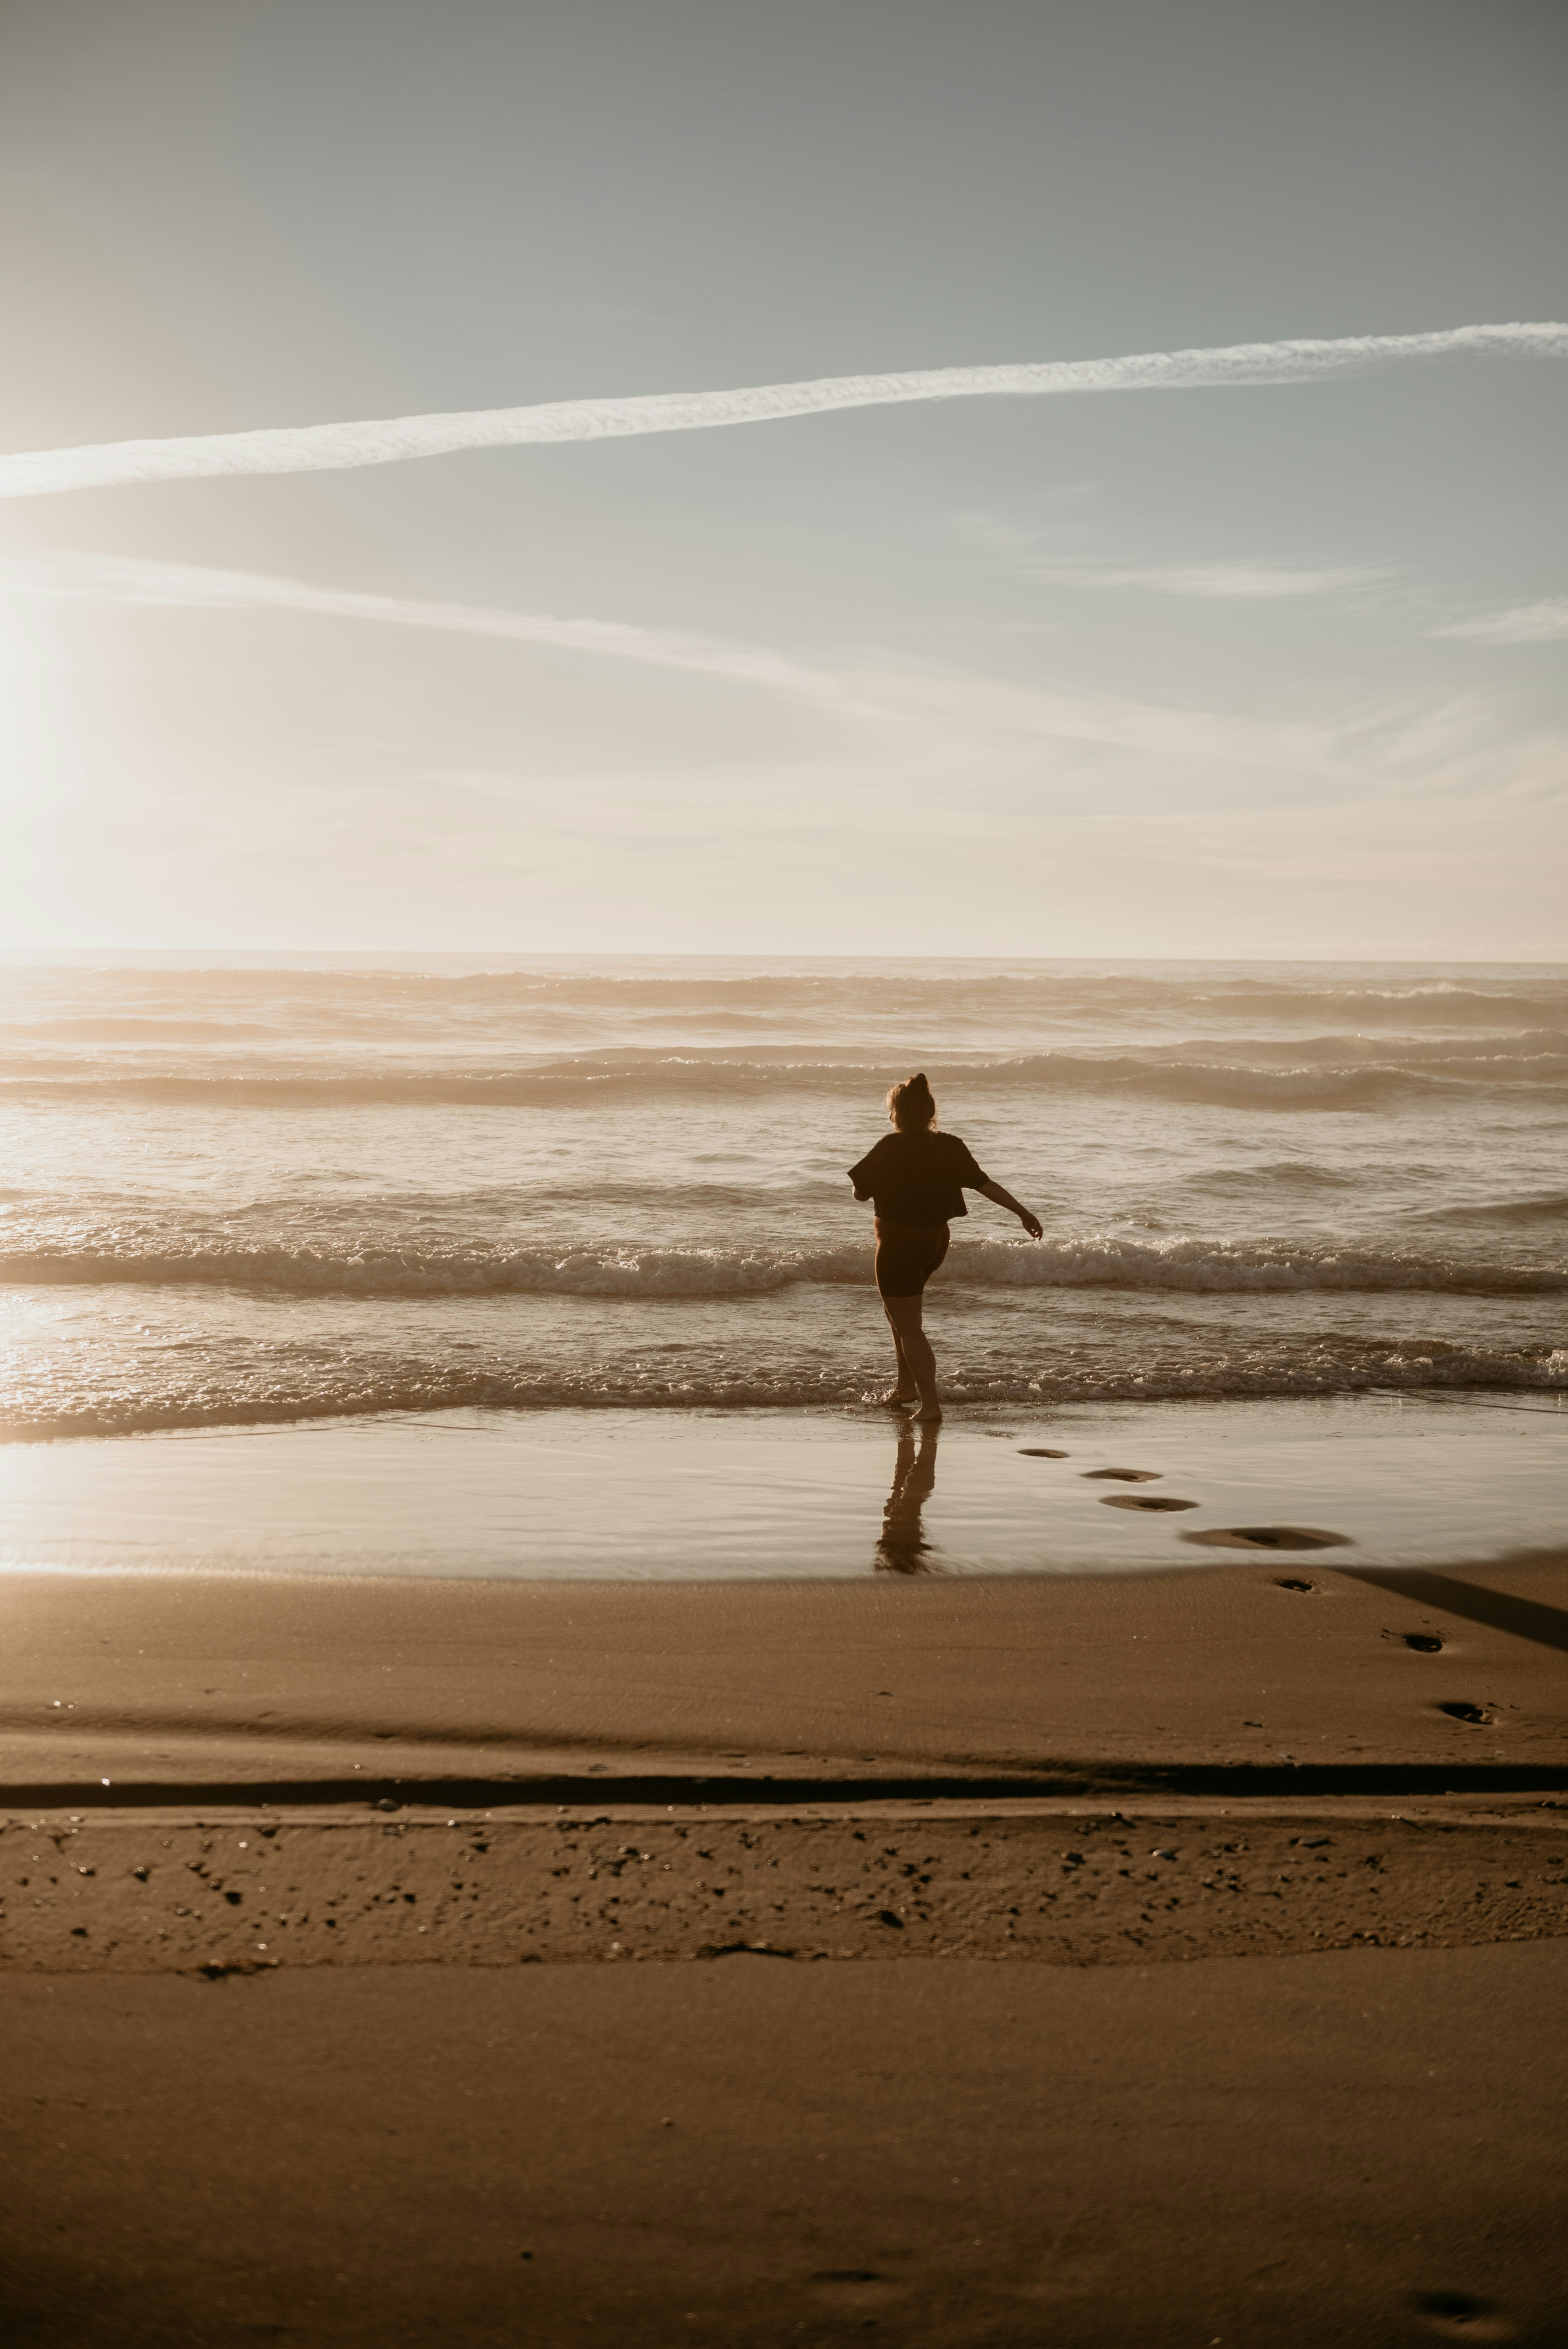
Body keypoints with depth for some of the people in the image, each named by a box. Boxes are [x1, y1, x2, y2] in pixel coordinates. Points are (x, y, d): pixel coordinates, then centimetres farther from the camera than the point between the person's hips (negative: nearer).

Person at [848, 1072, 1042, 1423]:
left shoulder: (892, 1148, -16)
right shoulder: (949, 1147, 0)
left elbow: (860, 1193, -10)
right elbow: (985, 1184, 2)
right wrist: (1022, 1213, 8)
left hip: (899, 1242, -7)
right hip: (937, 1240, 7)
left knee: (909, 1328, -1)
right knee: (898, 1312, 26)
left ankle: (931, 1404, -6)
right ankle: (907, 1387, 31)